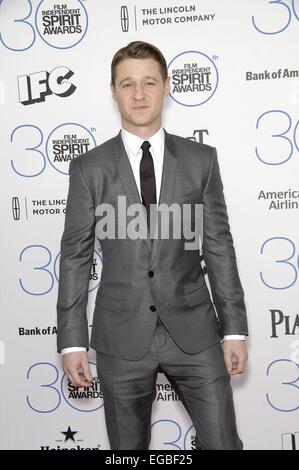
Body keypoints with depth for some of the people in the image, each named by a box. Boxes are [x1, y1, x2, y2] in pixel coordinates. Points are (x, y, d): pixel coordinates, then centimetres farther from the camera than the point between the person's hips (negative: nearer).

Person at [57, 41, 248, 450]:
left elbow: (219, 246, 3)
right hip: (122, 337, 0)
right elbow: (75, 256, 1)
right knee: (129, 446, 15)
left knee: (223, 443, 6)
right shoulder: (89, 168, 0)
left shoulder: (201, 159, 3)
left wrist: (234, 329, 1)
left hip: (193, 332, 1)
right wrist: (72, 340, -2)